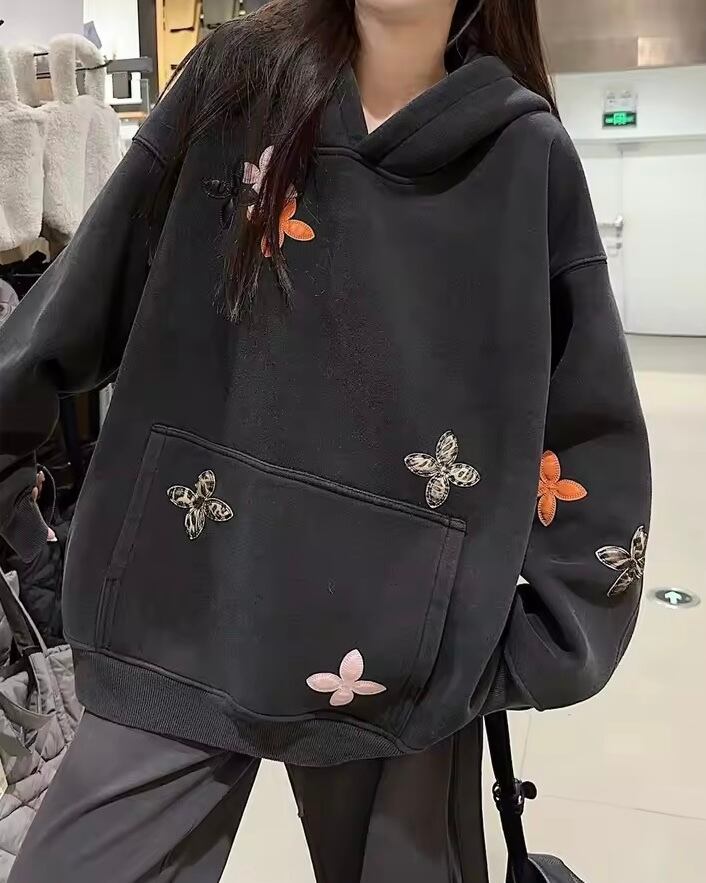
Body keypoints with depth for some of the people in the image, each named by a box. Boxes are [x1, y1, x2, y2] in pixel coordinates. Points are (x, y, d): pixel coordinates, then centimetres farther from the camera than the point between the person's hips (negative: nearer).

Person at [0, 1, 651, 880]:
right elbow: (82, 298, 5)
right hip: (184, 622, 1)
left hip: (404, 657, 0)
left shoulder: (526, 154, 0)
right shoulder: (235, 78, 3)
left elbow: (594, 439, 0)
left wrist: (534, 651, -4)